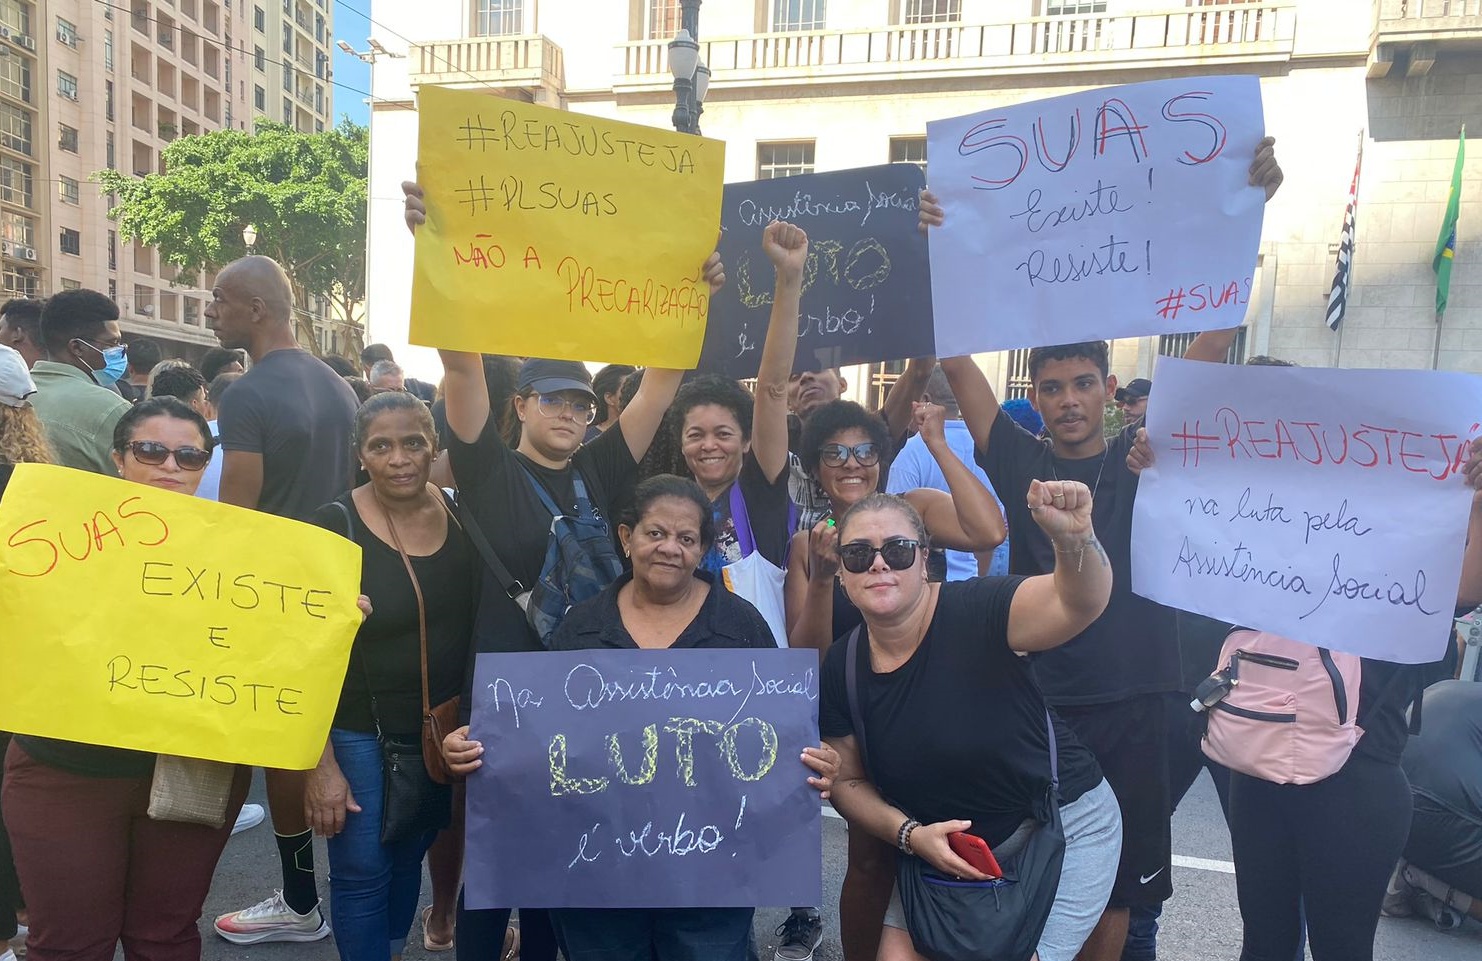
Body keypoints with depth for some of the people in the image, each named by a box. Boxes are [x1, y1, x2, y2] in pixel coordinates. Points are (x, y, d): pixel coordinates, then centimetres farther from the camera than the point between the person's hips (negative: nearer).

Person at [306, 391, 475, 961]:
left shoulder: (461, 516, -4)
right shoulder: (335, 527, -14)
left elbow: (481, 625, 5)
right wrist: (321, 763, -14)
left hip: (444, 733, 4)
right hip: (360, 734, -4)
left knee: (410, 856, 20)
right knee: (362, 869, 7)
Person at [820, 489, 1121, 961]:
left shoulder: (976, 612, -24)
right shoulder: (841, 669, -8)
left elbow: (1079, 602, -41)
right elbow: (849, 781, 2)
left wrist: (1074, 538, -62)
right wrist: (911, 834, -14)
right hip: (945, 851, 5)